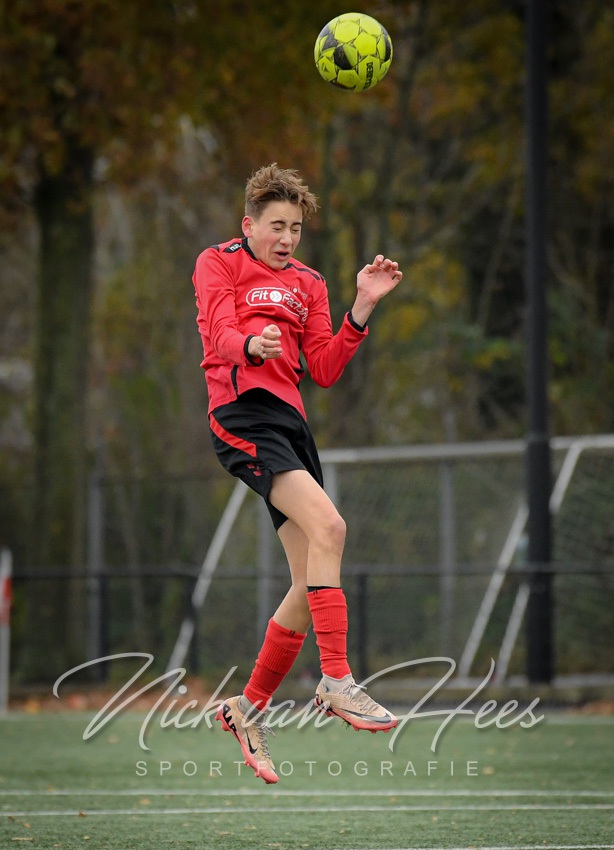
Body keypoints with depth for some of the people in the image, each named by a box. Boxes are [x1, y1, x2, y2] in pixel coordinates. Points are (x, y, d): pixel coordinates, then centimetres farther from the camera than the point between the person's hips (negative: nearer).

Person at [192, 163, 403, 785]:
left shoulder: (307, 284, 23)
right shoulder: (218, 263, 8)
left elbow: (324, 370, 13)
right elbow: (222, 336, -9)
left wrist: (363, 306, 2)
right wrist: (252, 346, -33)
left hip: (289, 421, 7)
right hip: (241, 413, -7)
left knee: (312, 583, 1)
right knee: (328, 526, -27)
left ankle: (249, 709, 15)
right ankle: (336, 682, -29)